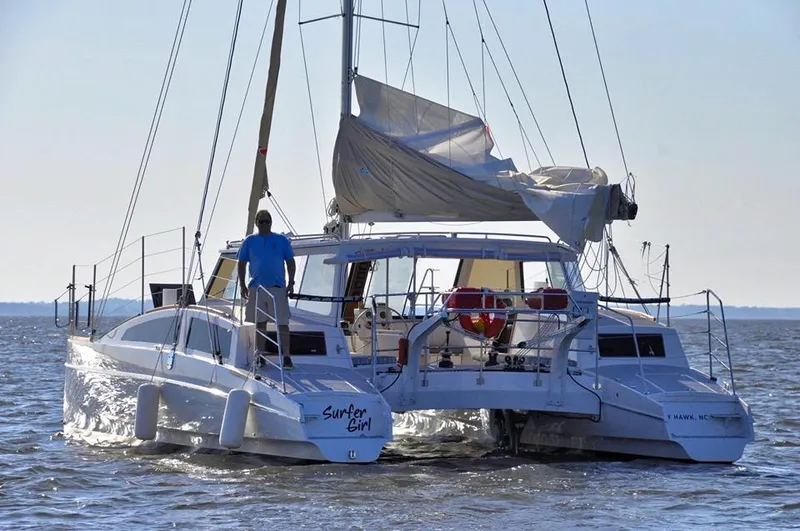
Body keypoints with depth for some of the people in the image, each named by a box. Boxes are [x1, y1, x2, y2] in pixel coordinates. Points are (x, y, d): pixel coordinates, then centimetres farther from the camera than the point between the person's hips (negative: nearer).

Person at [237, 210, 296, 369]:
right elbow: (242, 263, 10)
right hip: (256, 288, 2)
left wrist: (291, 283, -1)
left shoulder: (281, 240, 4)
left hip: (278, 288, -2)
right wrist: (242, 285, 3)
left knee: (282, 324, -6)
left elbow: (290, 262, 6)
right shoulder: (250, 241, 6)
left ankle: (287, 357, -5)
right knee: (260, 323, 8)